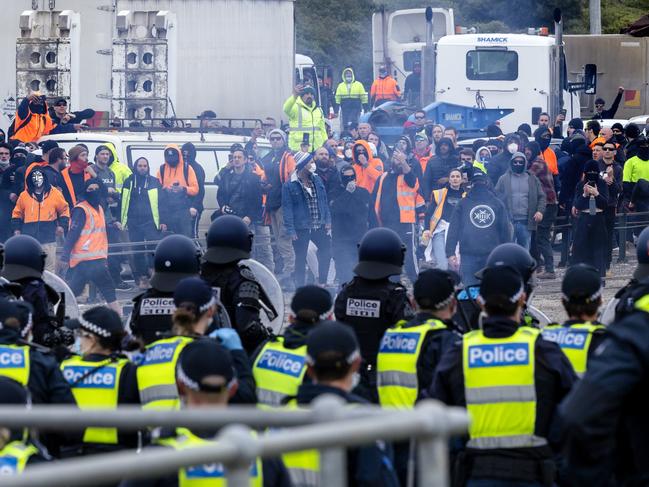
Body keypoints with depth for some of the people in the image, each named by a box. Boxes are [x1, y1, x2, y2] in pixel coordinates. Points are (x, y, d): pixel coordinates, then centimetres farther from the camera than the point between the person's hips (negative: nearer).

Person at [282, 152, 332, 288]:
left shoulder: (317, 180, 6)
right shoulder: (290, 186, -11)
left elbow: (324, 201, 11)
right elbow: (287, 209, -11)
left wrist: (327, 220, 5)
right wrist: (291, 230, -16)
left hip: (319, 226, 5)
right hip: (301, 229, -5)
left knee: (326, 251, 9)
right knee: (301, 258, 3)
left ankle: (322, 282, 23)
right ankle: (300, 286, 12)